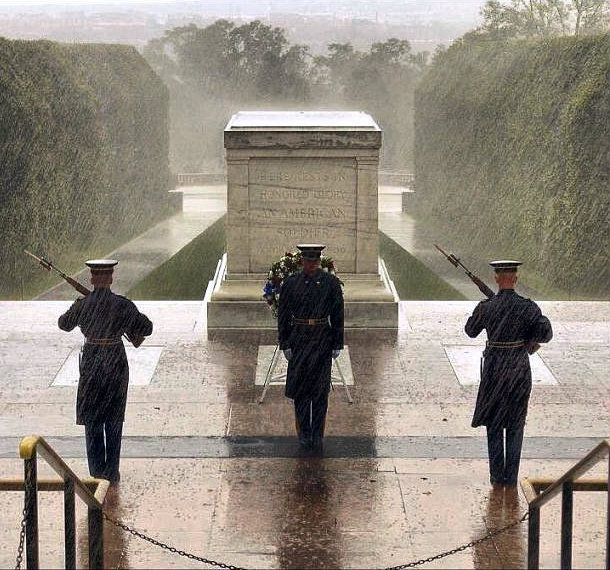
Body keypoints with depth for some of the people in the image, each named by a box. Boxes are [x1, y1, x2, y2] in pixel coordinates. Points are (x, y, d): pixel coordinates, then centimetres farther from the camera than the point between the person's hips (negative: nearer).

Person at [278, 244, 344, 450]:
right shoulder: (291, 283, 1)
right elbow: (283, 315, 4)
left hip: (322, 340, -1)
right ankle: (304, 433, 13)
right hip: (299, 339, 1)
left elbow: (338, 314, 3)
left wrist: (337, 344, 0)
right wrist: (285, 344, 0)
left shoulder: (331, 282, 0)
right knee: (300, 387, 2)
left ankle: (317, 434, 8)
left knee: (321, 388, 0)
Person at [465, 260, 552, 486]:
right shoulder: (527, 307, -10)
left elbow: (471, 331, 8)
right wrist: (530, 338, 5)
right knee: (515, 424, 11)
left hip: (493, 369, 0)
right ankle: (511, 475, 11)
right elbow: (546, 333, -15)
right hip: (519, 369, 0)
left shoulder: (485, 307, -8)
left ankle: (497, 475, 10)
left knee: (493, 423, 11)